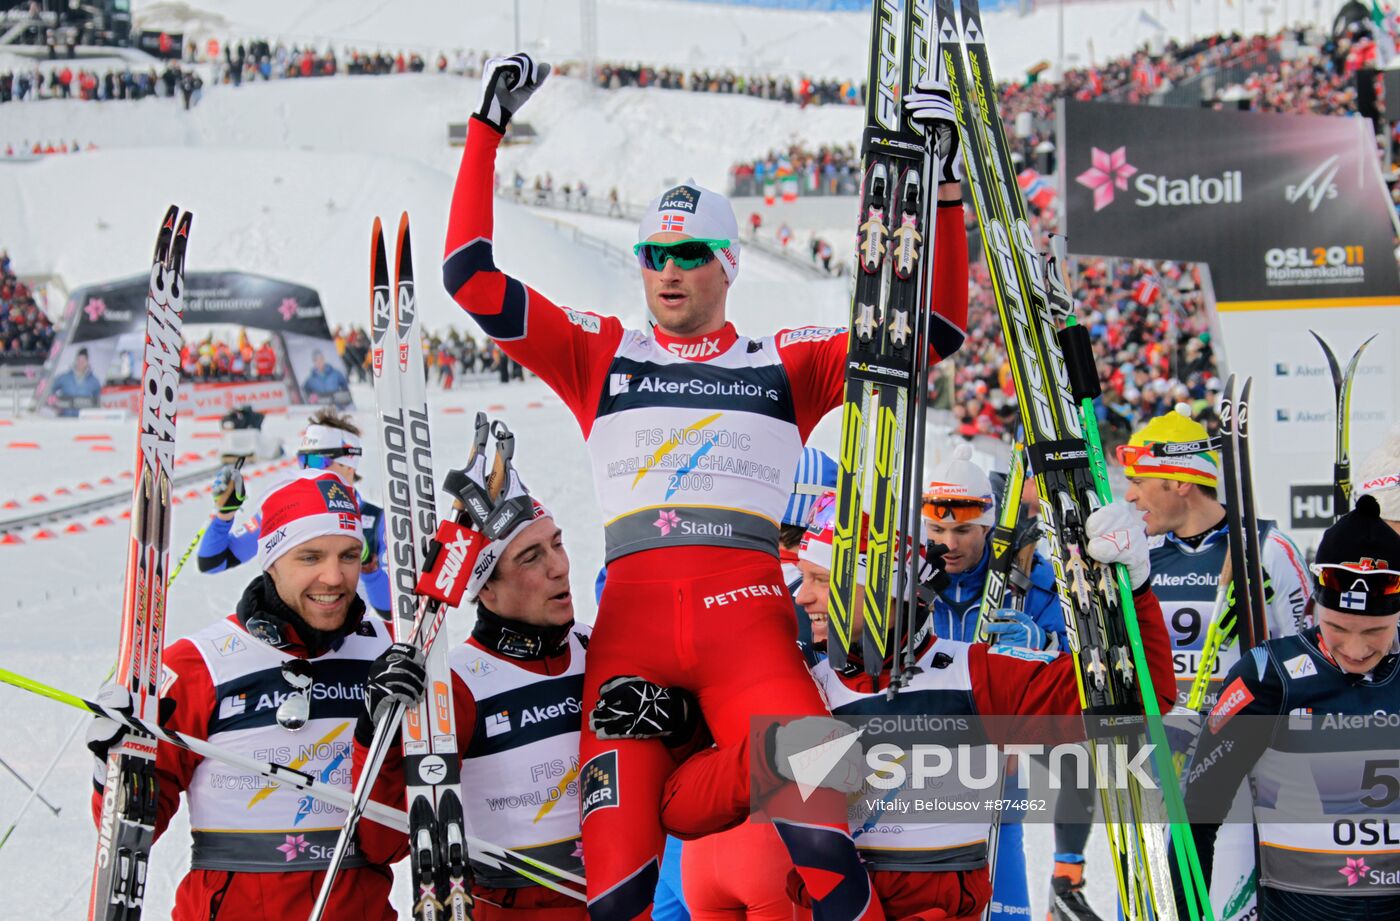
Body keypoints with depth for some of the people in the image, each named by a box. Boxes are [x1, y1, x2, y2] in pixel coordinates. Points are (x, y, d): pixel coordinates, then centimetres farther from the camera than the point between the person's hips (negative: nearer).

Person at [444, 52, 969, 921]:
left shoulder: (789, 364, 17)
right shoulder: (600, 353, 20)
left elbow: (934, 329, 15)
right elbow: (473, 280, 14)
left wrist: (941, 189, 7)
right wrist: (487, 130, 13)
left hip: (749, 620, -1)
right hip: (631, 619, 1)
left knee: (820, 849, -24)